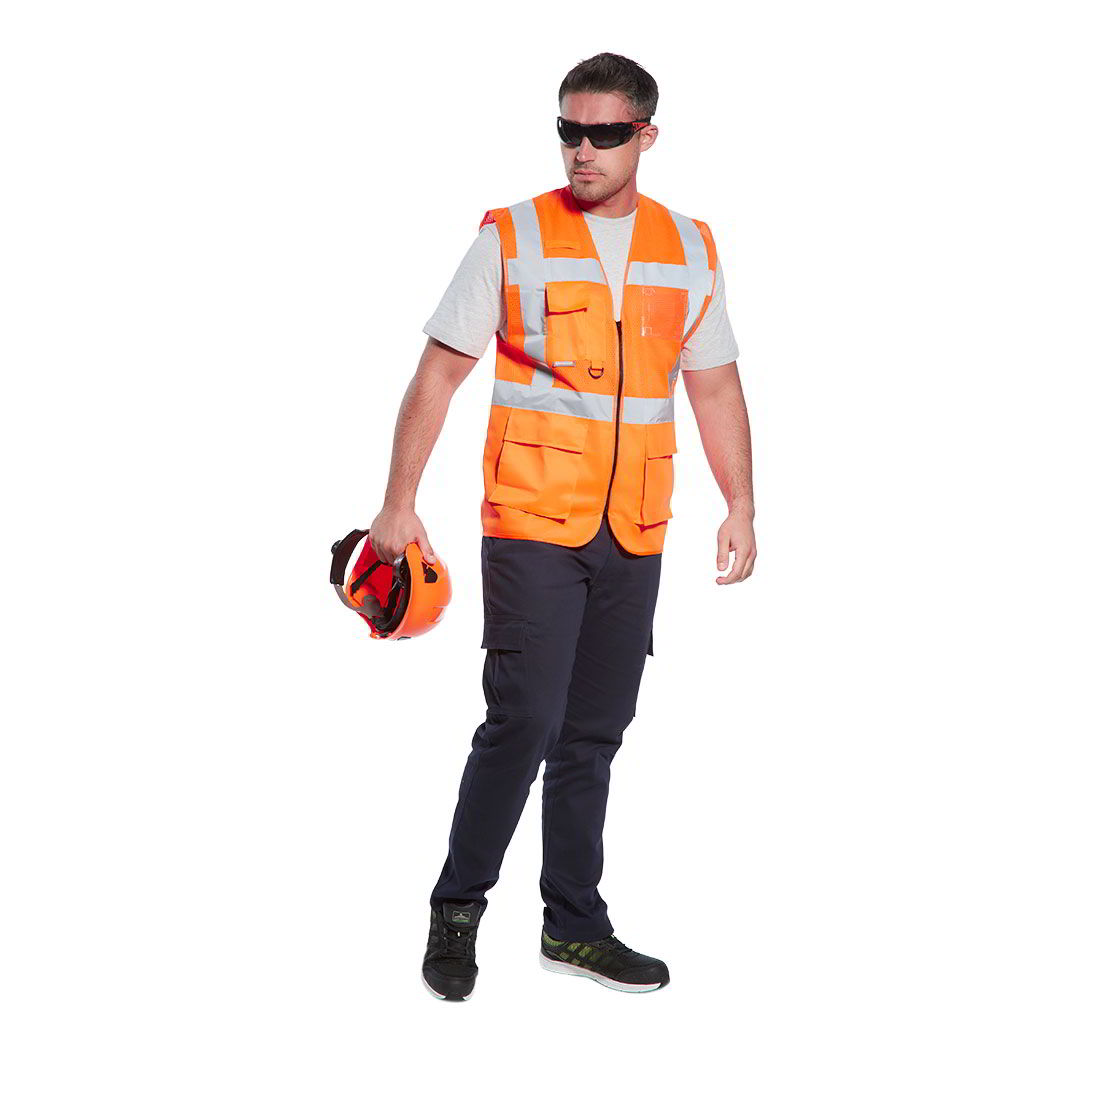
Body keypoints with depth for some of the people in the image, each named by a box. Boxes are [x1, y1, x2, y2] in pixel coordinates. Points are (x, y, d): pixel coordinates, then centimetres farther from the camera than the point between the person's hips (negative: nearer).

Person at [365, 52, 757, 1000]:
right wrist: (400, 504, -6)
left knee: (594, 735, 10)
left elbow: (715, 388, 15)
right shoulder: (511, 238, -2)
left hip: (634, 538, 4)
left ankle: (575, 925, 21)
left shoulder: (690, 248, 9)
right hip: (531, 526, -4)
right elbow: (438, 376, -1)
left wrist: (741, 508, 8)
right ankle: (457, 911, 8)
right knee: (524, 721, -9)